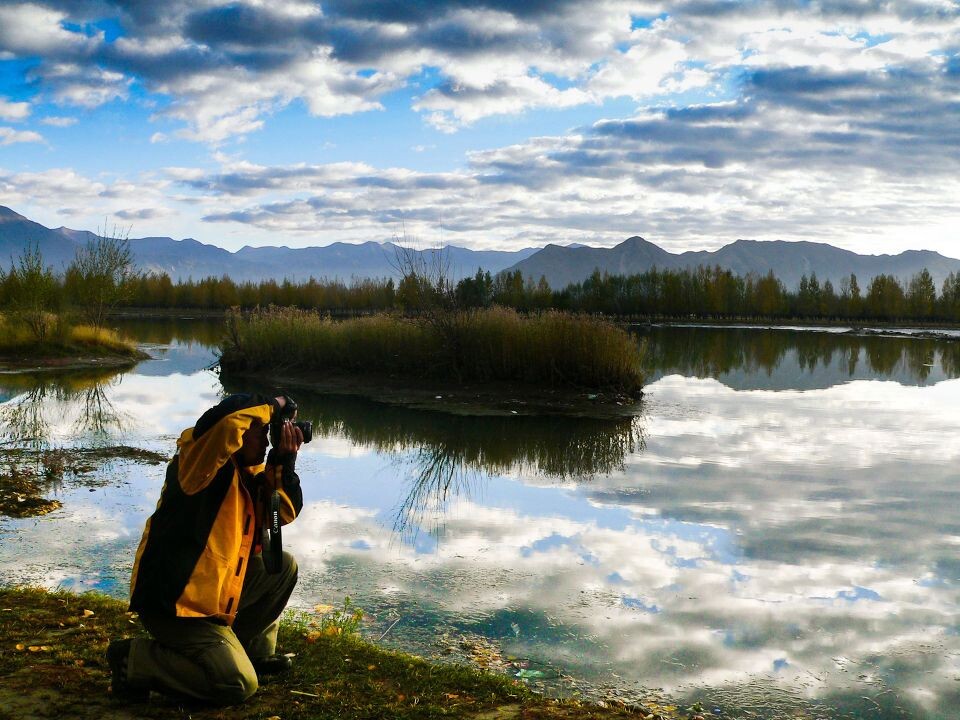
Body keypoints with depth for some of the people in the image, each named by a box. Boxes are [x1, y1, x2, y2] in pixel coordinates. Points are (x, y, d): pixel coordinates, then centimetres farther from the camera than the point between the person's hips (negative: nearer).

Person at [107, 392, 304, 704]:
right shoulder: (201, 462, -16)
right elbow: (226, 418, -36)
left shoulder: (249, 473, 10)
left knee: (283, 566, 13)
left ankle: (253, 650, 21)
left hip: (215, 594, 10)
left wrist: (284, 460, -8)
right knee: (238, 685, -14)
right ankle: (135, 658, -3)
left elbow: (284, 512, 3)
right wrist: (272, 406, -19)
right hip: (173, 603, -10)